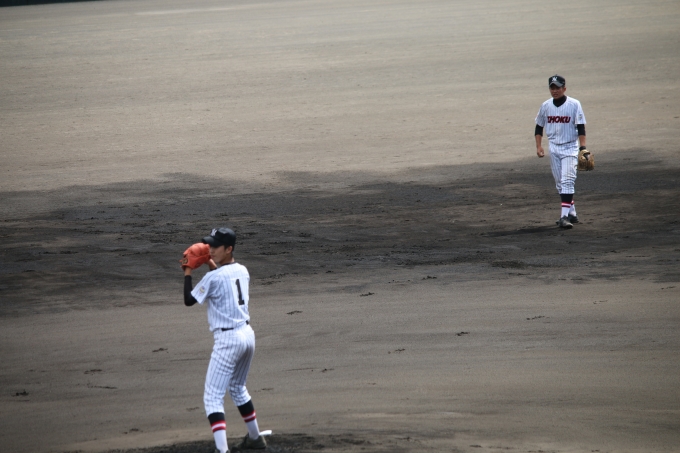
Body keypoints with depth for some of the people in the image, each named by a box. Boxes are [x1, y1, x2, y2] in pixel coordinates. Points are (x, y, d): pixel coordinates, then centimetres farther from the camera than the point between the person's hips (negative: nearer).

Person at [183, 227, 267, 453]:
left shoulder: (213, 278, -16)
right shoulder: (242, 271, 7)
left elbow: (189, 300, -5)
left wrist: (188, 272, 4)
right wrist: (214, 266, 24)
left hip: (228, 339, -8)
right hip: (247, 334, 8)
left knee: (213, 396, -7)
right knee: (237, 388, 29)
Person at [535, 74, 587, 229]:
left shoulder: (574, 104, -7)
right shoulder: (546, 106, 4)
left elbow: (581, 128, -8)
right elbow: (539, 127, 14)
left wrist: (582, 148, -16)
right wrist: (539, 146, 4)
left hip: (570, 147, -5)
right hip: (554, 148, 5)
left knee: (567, 180, -15)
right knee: (559, 182, 9)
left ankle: (565, 216, -22)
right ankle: (572, 213, 20)